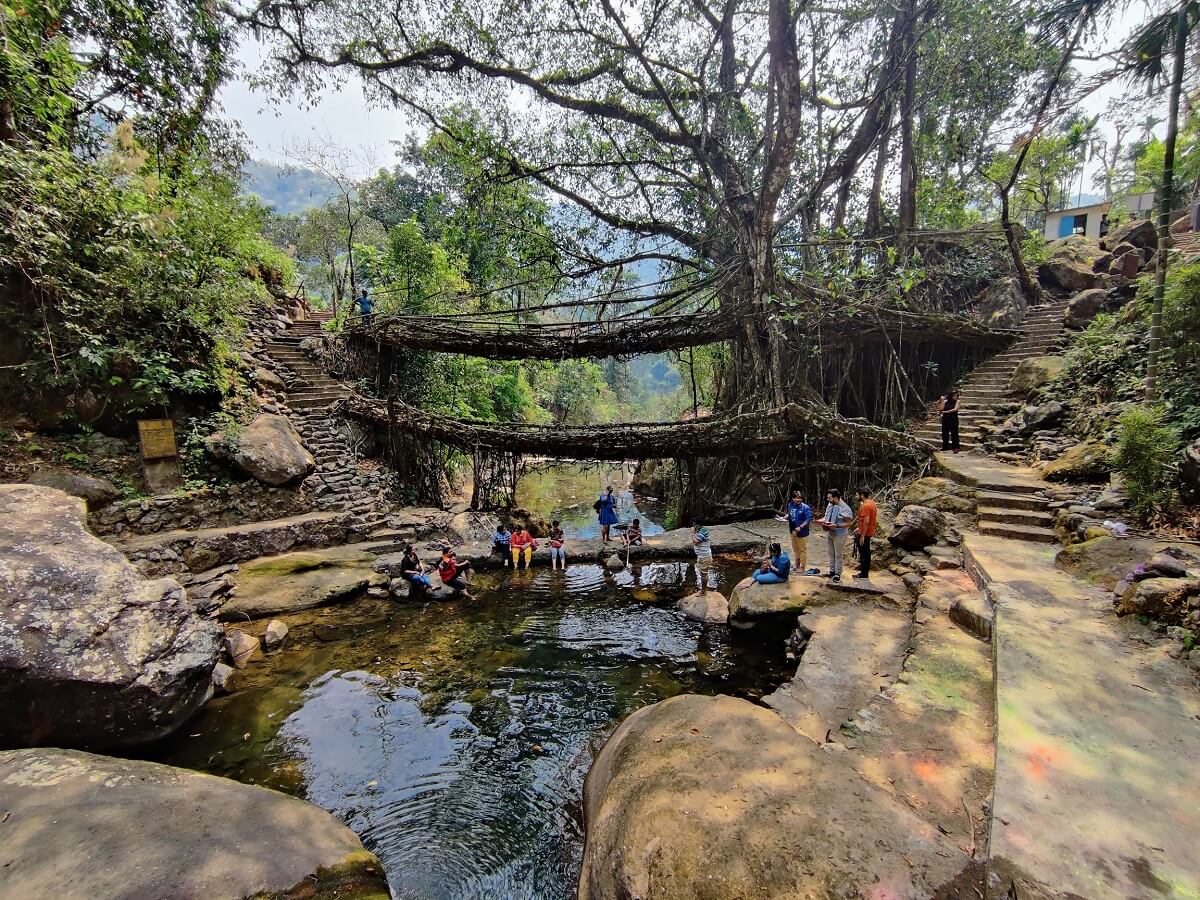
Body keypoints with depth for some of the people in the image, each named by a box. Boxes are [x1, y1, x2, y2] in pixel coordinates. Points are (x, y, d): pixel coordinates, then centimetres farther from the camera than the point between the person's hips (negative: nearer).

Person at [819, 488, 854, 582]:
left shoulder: (844, 508, -21)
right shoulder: (829, 505, 0)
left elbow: (848, 523, -18)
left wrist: (836, 526, -30)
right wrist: (823, 520, -6)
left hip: (839, 534, -7)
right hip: (829, 532, 7)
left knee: (838, 555, 5)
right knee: (831, 553, 17)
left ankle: (837, 573, 16)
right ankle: (832, 571, 30)